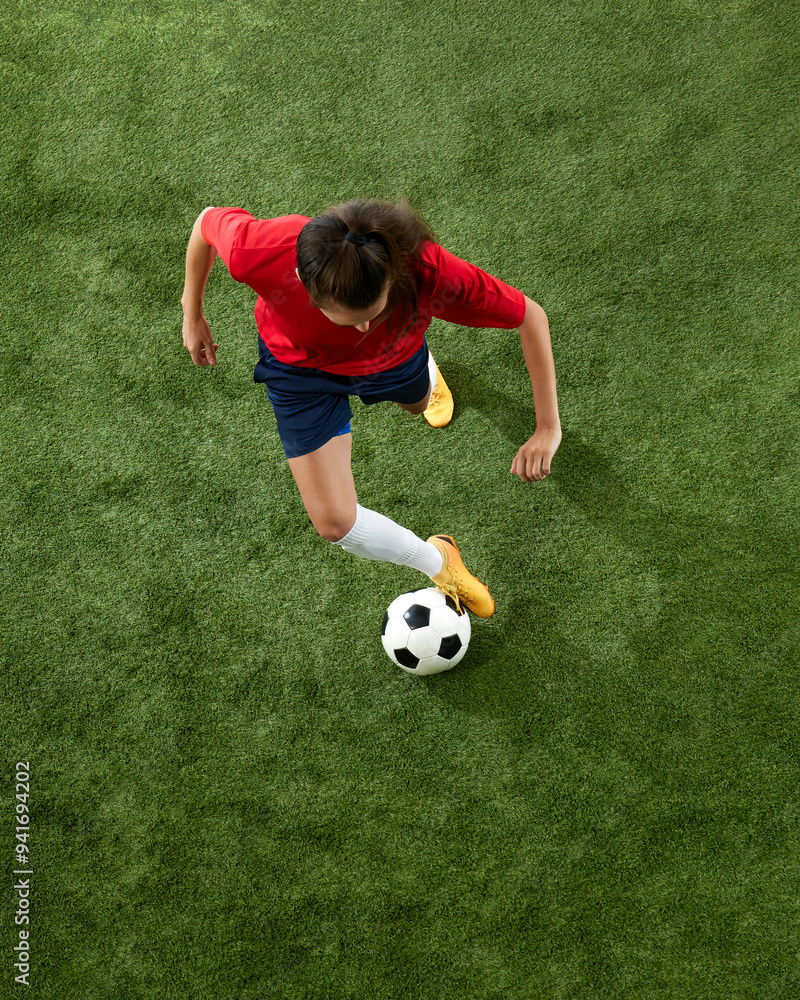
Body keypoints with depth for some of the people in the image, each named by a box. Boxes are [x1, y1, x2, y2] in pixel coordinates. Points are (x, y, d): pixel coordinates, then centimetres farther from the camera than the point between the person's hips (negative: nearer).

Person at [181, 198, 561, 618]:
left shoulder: (430, 272, -45)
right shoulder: (259, 252, -45)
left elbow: (531, 316, -29)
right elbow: (207, 221, -19)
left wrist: (548, 427, -29)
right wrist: (192, 315, -5)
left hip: (394, 357, 1)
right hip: (301, 367, 0)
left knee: (420, 401, 37)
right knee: (334, 523, -5)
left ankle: (427, 371, 77)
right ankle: (437, 561, 25)